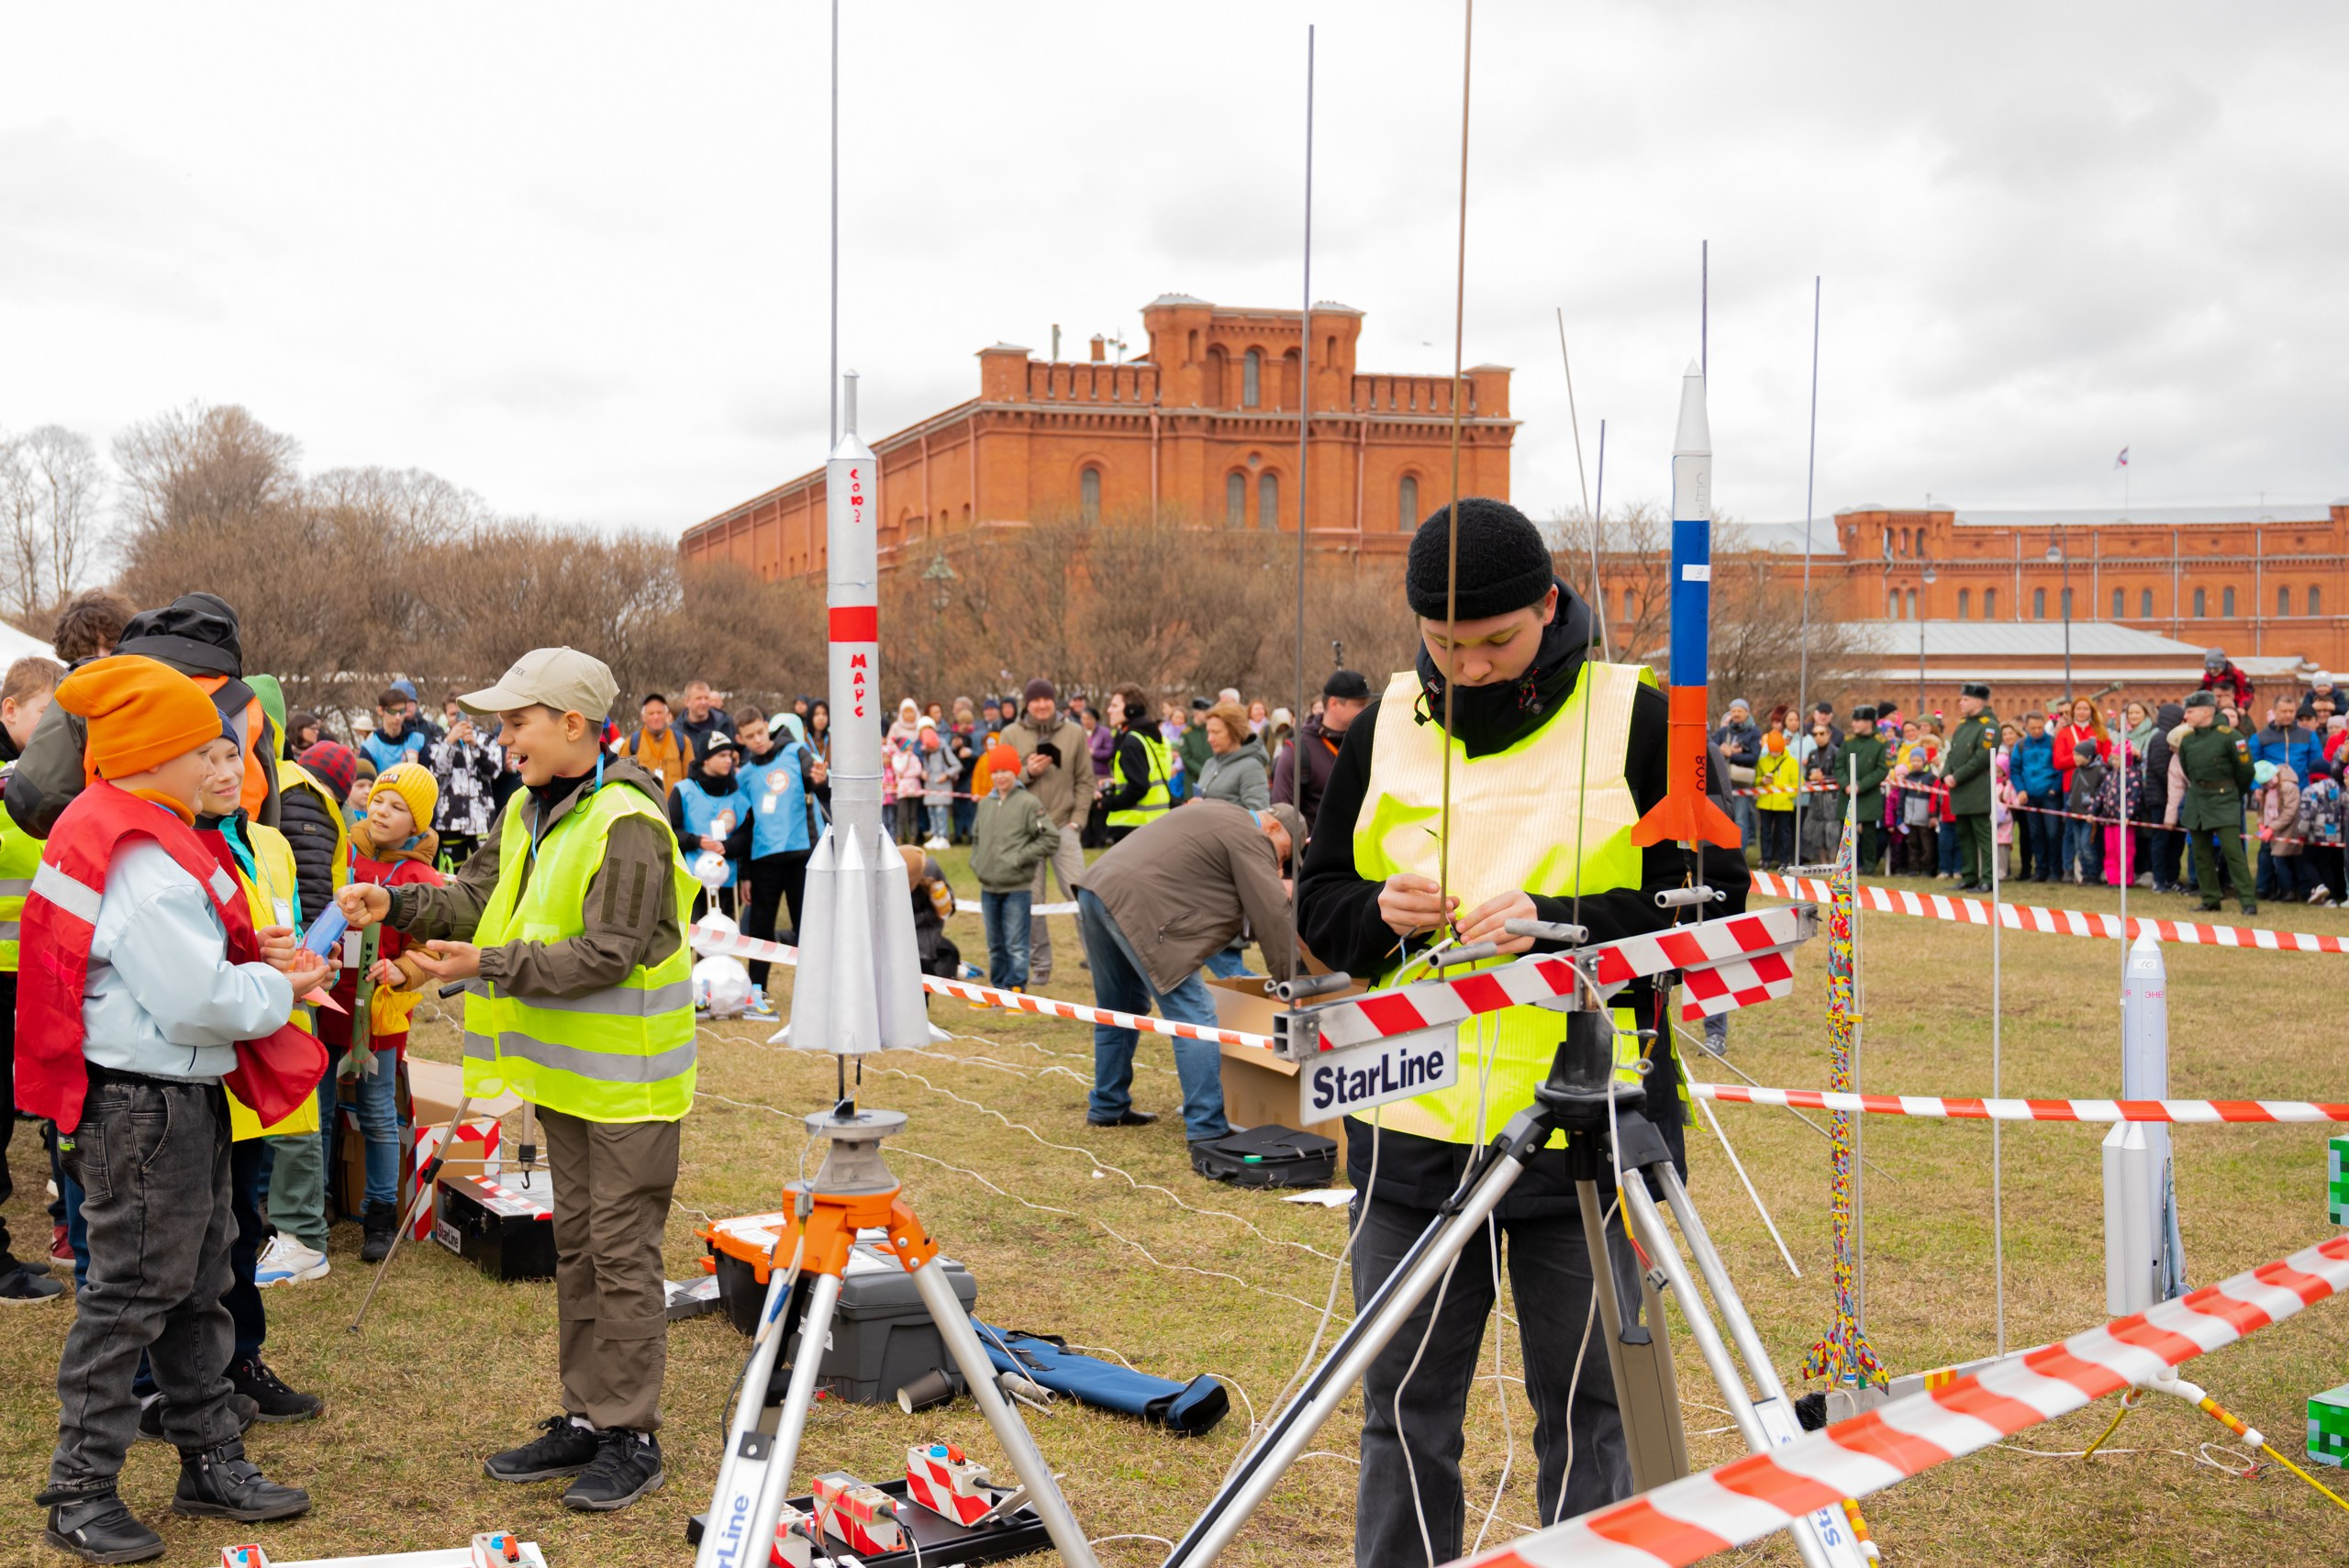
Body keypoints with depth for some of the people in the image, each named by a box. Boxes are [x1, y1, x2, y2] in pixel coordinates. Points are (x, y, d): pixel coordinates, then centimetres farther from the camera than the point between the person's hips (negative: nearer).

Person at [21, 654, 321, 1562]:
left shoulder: (112, 832, 10)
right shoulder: (142, 862, -23)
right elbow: (200, 1003, -26)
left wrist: (250, 954, 3)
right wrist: (282, 985, -9)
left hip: (181, 1099, 11)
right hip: (143, 1105, -11)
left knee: (198, 1283, 18)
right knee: (132, 1291, 0)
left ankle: (211, 1463, 29)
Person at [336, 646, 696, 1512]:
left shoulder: (626, 824, -21)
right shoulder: (529, 811, 9)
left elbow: (607, 954, -25)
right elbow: (479, 896, 9)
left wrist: (488, 966, -27)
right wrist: (399, 905, -7)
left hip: (626, 1078, -9)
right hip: (565, 1069, 9)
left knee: (623, 1255, -2)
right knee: (577, 1247, 16)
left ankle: (632, 1438, 9)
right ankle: (584, 1419, 27)